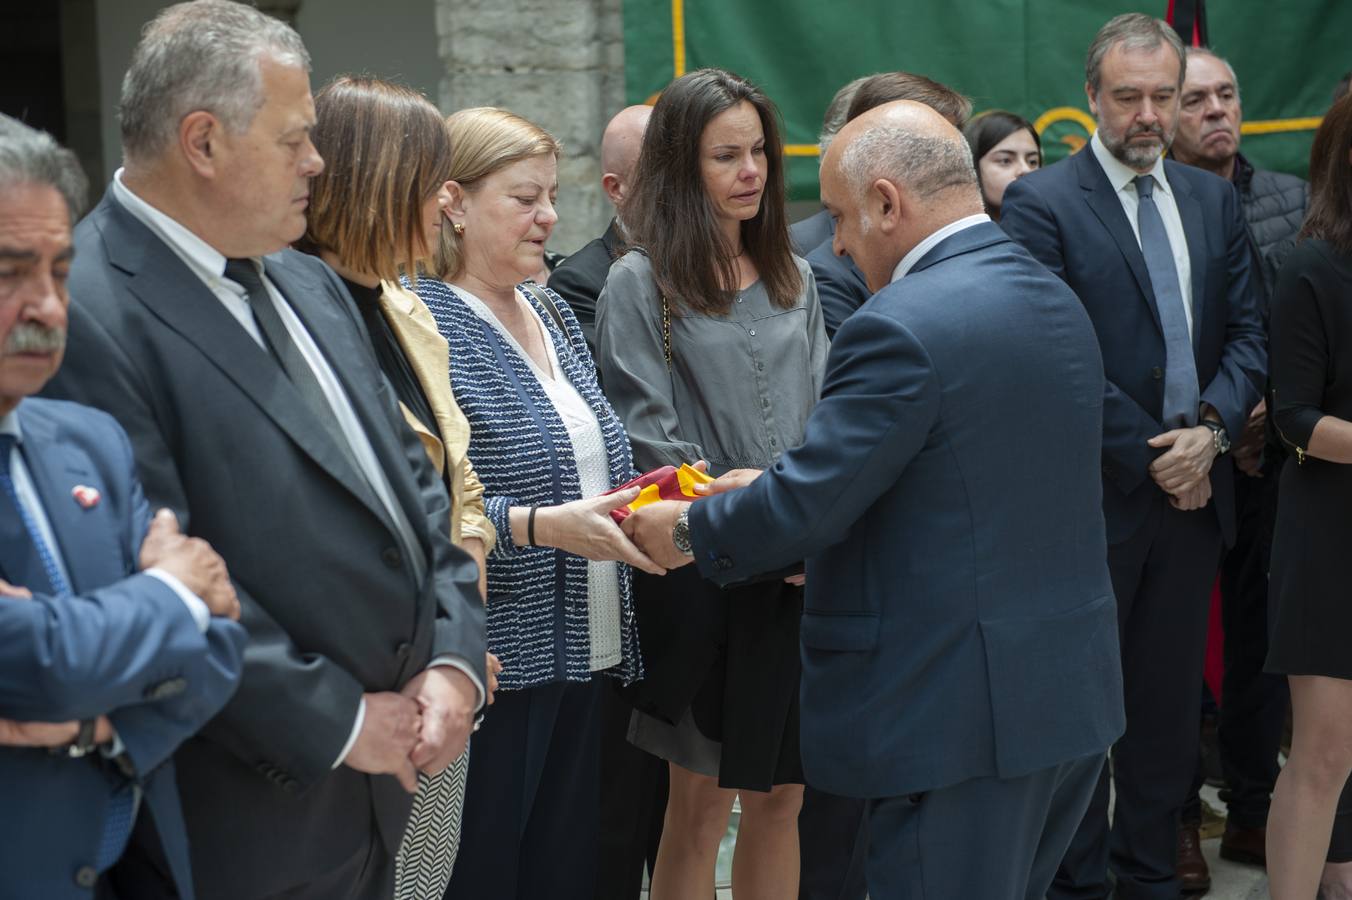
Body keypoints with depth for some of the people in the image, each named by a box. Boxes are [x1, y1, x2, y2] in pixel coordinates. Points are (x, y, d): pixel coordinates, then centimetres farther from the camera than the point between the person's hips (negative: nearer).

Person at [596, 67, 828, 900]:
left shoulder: (793, 277, 12)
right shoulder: (641, 283, -4)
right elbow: (651, 442, -10)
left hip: (799, 572, 4)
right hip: (702, 573, -4)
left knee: (780, 795, 11)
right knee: (703, 801, 6)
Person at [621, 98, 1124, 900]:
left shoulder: (902, 326, -19)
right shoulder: (1056, 300, 10)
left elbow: (803, 510, -17)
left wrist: (687, 531, 1)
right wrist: (778, 488, 15)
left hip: (960, 715, -9)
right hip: (1074, 695, 9)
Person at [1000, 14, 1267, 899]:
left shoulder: (1215, 200, 10)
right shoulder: (1041, 203, -8)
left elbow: (1248, 329, 8)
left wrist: (1211, 429, -9)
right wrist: (1150, 456, -14)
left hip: (1195, 489, 5)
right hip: (1096, 494, -5)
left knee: (1171, 697, 12)